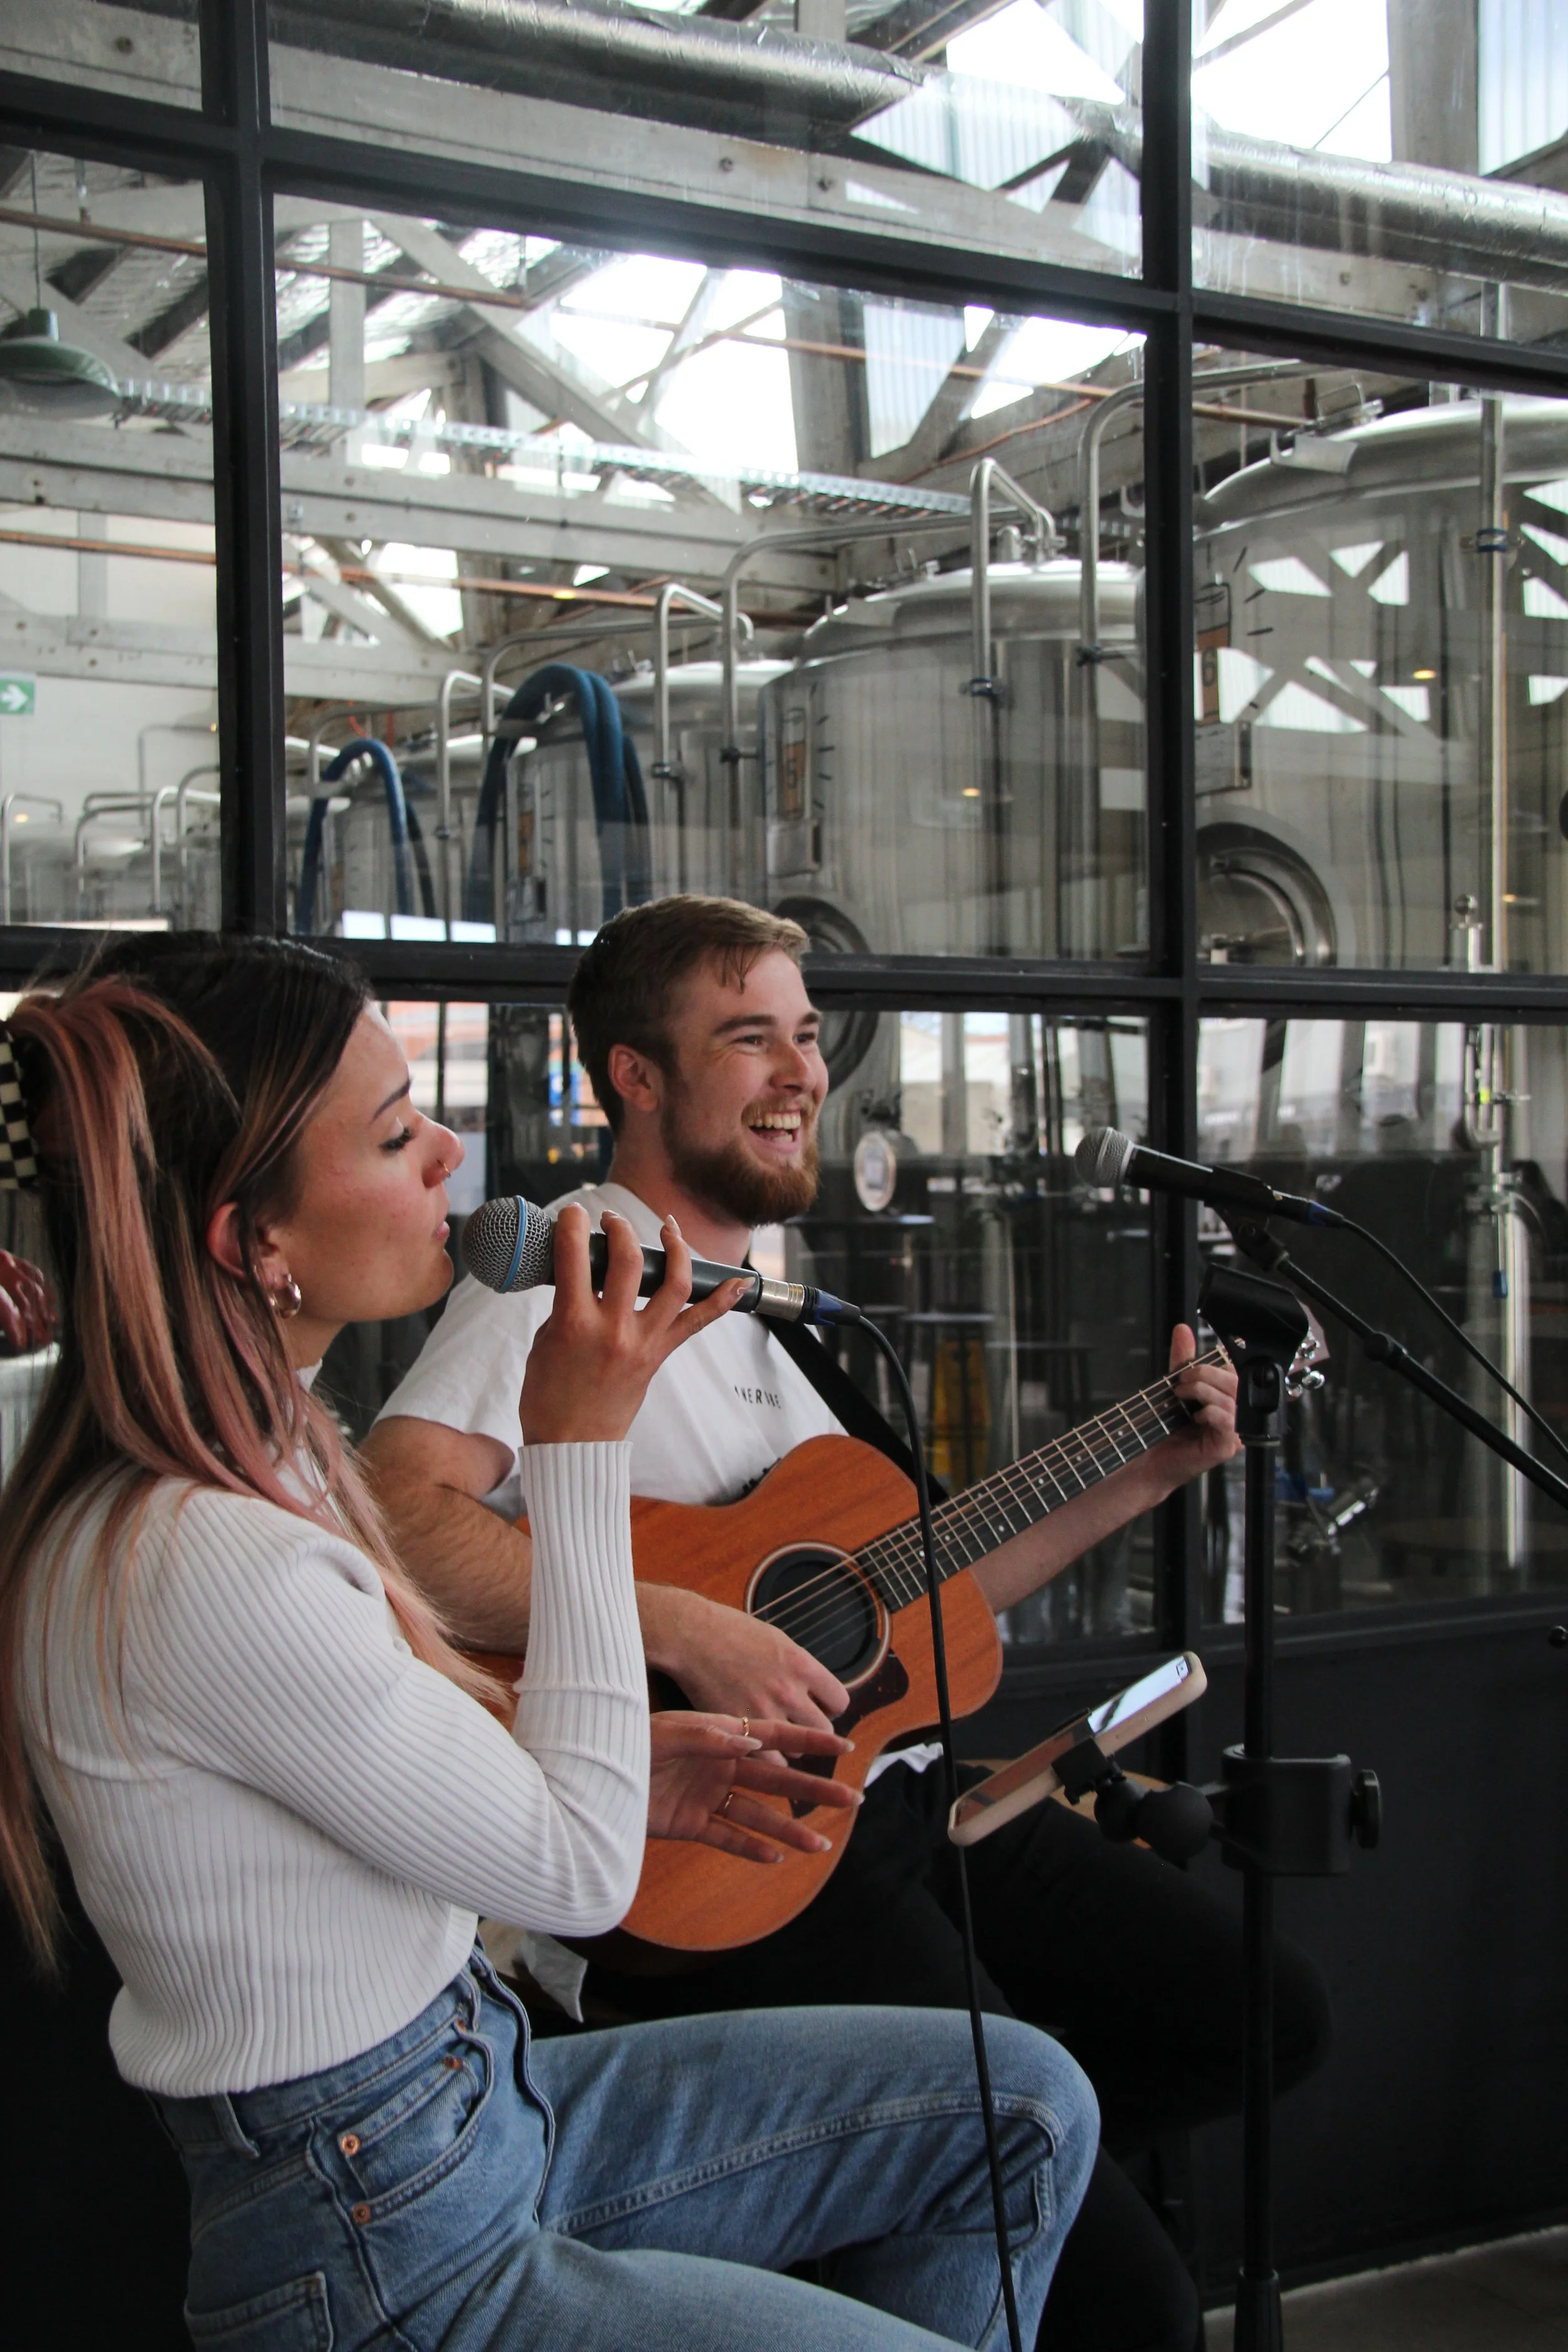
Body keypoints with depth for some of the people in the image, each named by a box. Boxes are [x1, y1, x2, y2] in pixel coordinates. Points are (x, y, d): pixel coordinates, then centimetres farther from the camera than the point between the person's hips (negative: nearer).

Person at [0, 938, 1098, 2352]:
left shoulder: (261, 1454, 2)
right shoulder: (204, 1570, -29)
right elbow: (580, 1873, -21)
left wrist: (630, 1771, 0)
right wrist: (586, 1451, -20)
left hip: (482, 2096, 9)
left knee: (1027, 2107, 9)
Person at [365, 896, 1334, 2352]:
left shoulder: (763, 1312, 19)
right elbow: (395, 1510, -28)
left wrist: (1145, 1477, 16)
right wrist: (689, 1633, -31)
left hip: (895, 1795, 9)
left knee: (1269, 2017, 10)